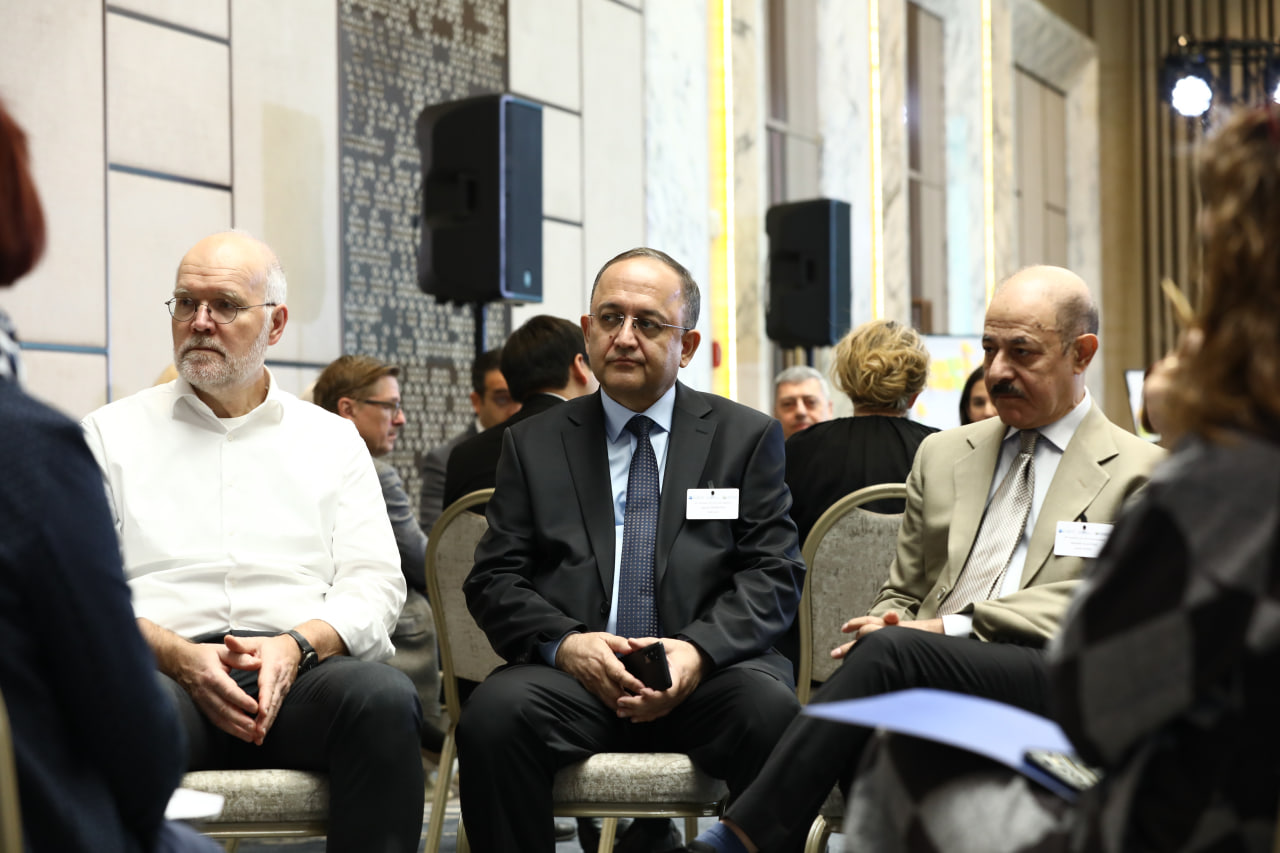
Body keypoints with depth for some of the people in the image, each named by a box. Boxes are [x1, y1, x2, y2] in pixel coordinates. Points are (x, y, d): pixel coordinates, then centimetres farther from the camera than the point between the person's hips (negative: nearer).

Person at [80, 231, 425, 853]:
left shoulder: (332, 440, 21)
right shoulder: (112, 434, 17)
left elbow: (373, 585, 11)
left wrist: (296, 645, -10)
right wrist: (178, 656, -12)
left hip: (304, 669, 2)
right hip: (164, 668, -1)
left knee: (385, 697, -33)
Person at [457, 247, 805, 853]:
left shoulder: (747, 437, 13)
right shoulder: (533, 444, 16)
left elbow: (773, 575, 6)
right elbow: (494, 580, 9)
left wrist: (699, 650, -14)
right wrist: (564, 643, -12)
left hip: (709, 672, -1)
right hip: (574, 670, 1)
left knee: (771, 710, -34)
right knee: (494, 712, -31)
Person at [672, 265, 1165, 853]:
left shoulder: (1142, 473, 10)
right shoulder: (942, 454, 26)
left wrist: (954, 626, -13)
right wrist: (889, 624, 0)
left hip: (1057, 684, -4)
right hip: (937, 685, 4)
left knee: (892, 651, -32)